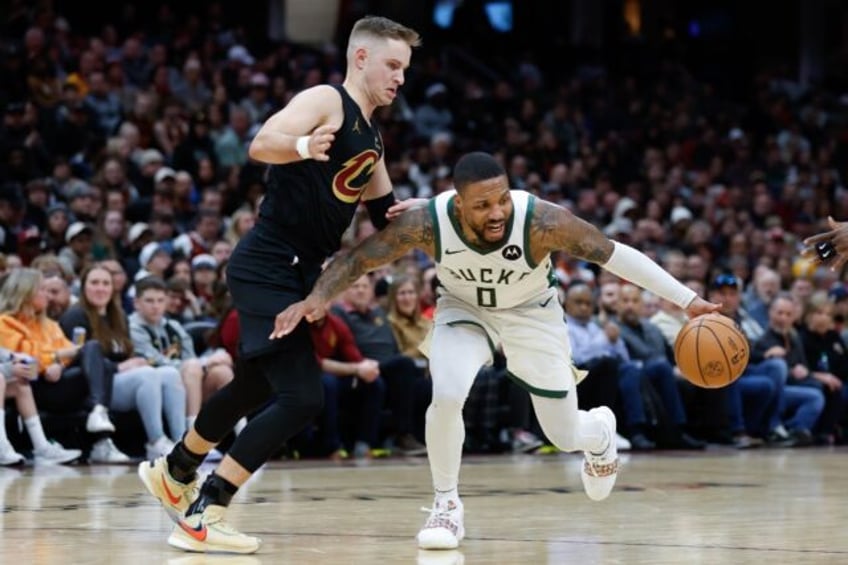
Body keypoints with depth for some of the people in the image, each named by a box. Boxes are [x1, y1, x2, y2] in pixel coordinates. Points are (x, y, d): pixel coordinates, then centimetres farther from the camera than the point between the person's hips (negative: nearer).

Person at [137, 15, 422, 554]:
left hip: (296, 274, 10)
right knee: (302, 397, -18)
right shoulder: (326, 100, -11)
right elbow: (261, 144, -29)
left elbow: (383, 210, 29)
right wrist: (304, 146, -49)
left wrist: (406, 213, 6)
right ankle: (203, 516, -15)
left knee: (258, 387, 27)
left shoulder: (371, 137, 16)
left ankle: (173, 471, 49)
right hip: (268, 268, -10)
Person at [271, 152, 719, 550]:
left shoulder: (542, 221, -37)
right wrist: (317, 298, -41)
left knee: (566, 437, 7)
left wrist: (688, 300, -26)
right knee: (446, 398, -28)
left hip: (531, 313, 0)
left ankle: (601, 430, 47)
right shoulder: (427, 223, -34)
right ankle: (446, 507, -3)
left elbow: (614, 254, -26)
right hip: (464, 309, 0)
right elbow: (356, 259, -22)